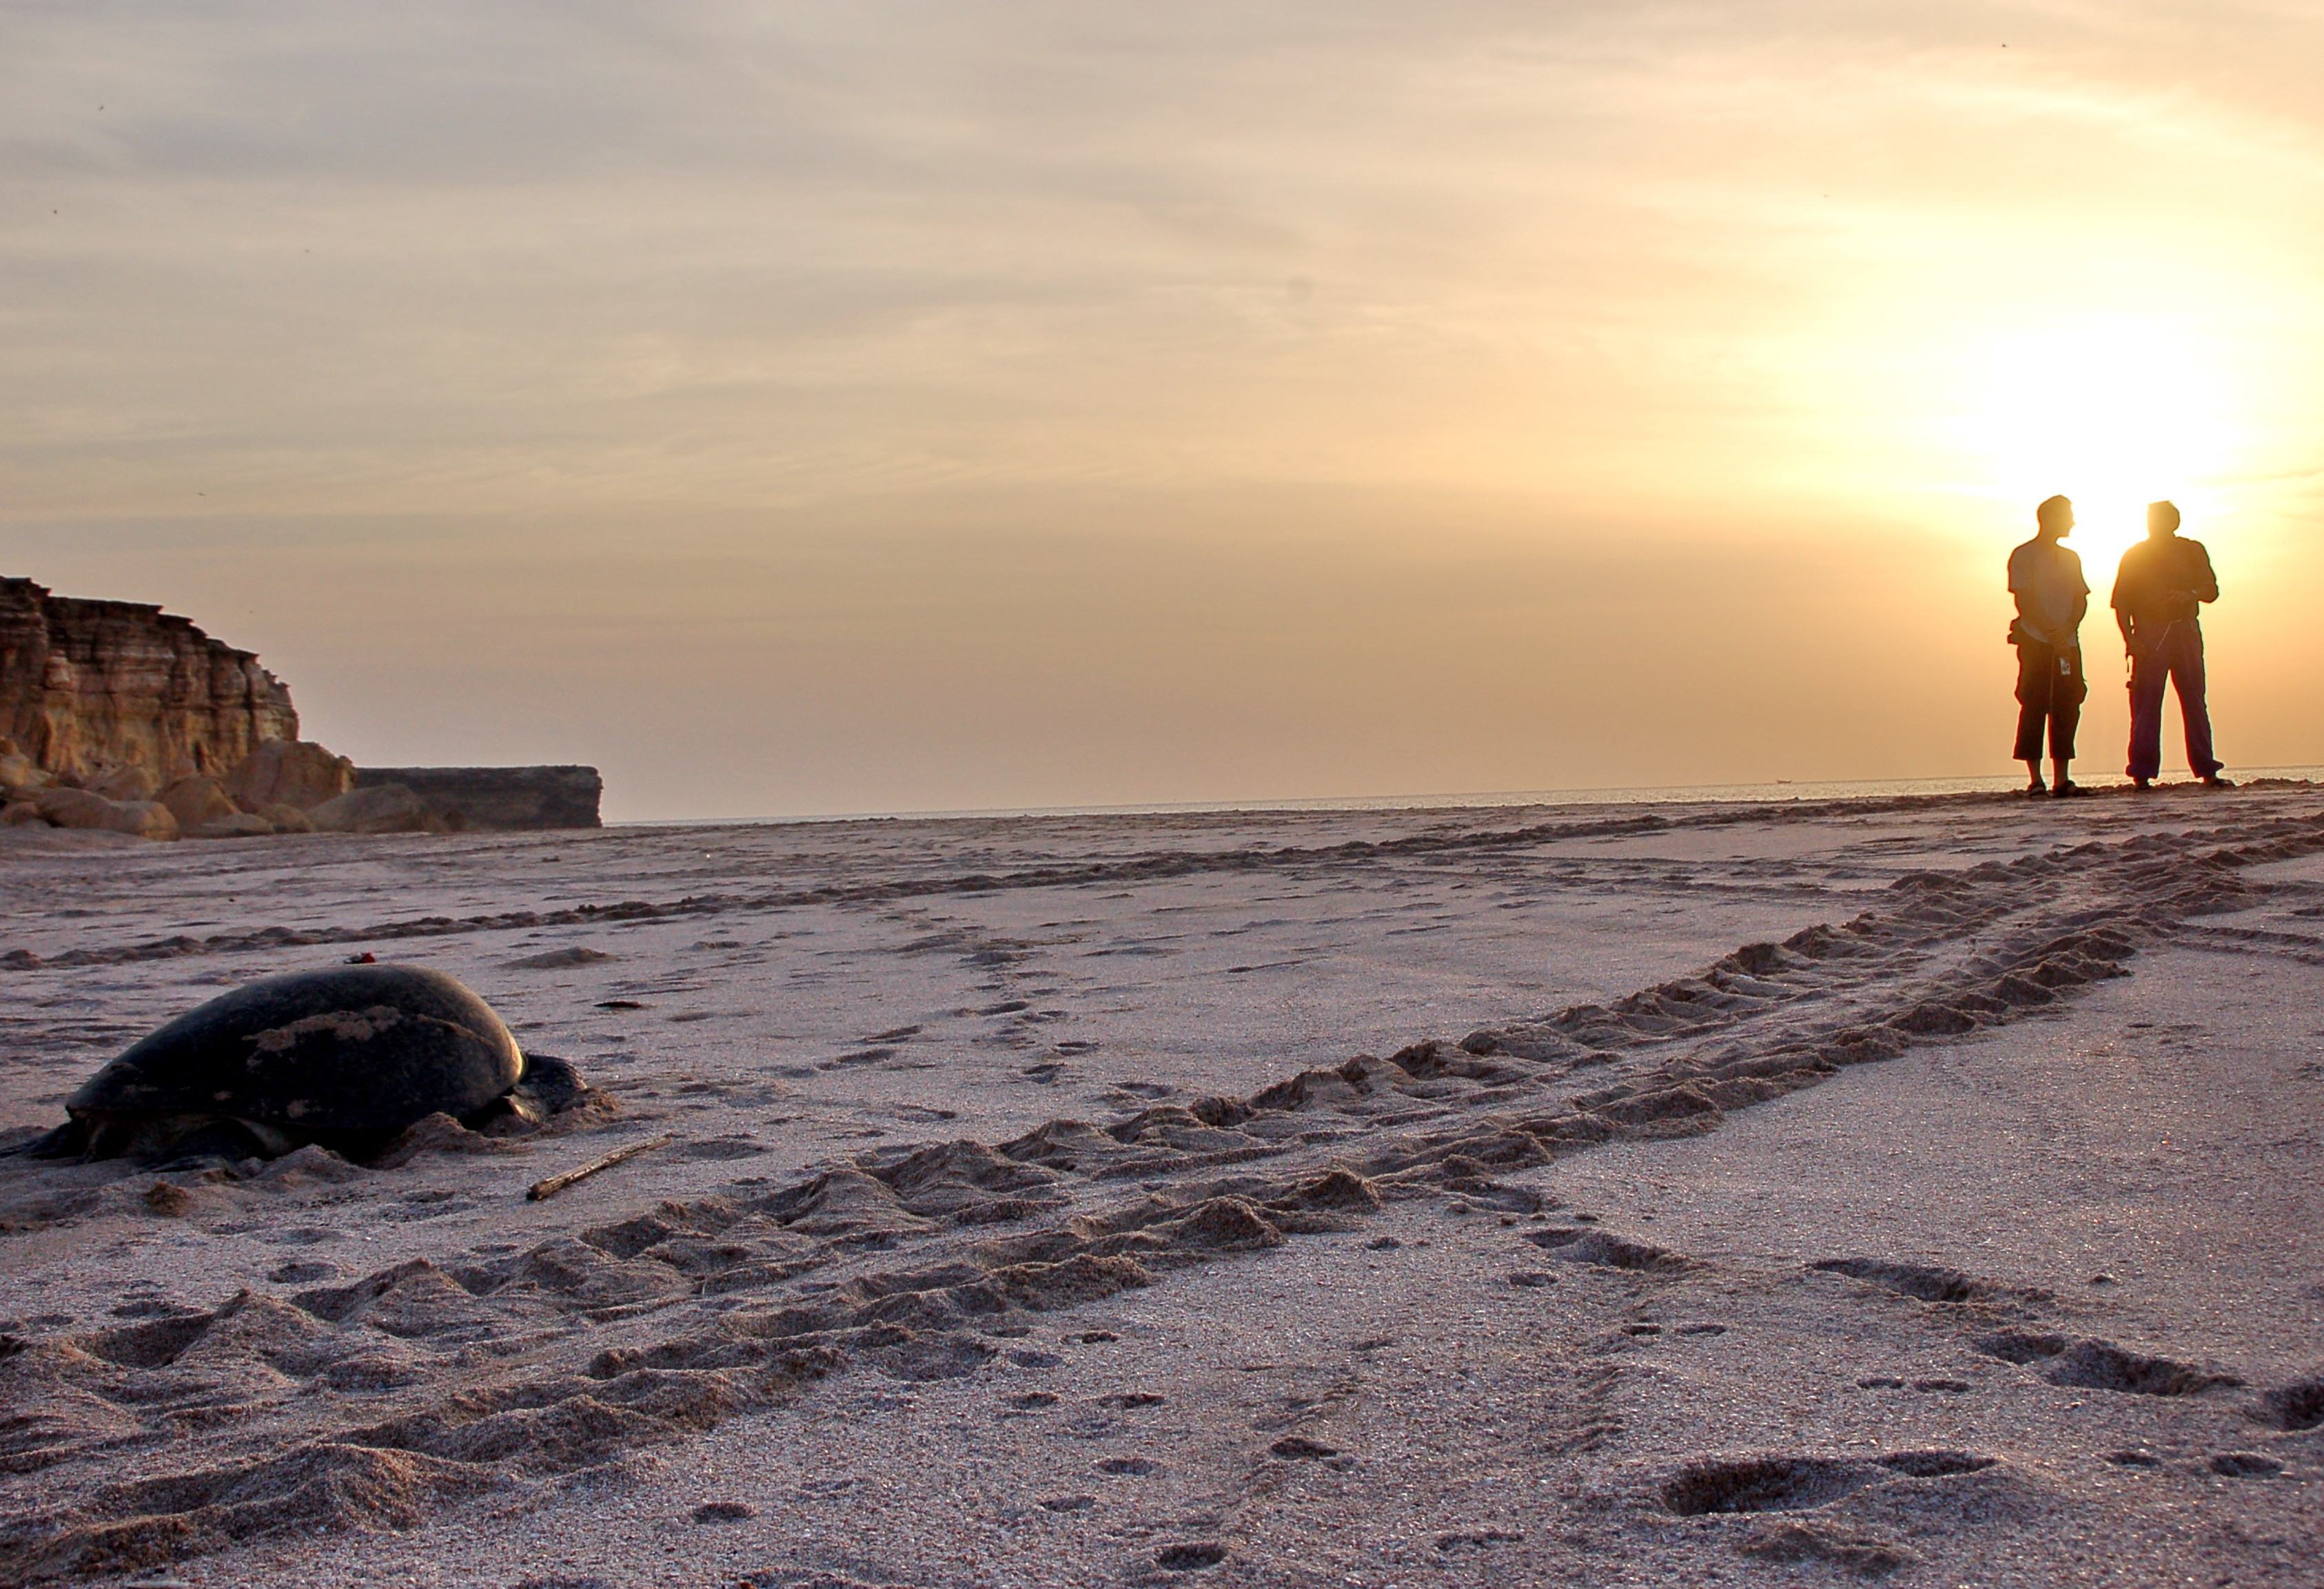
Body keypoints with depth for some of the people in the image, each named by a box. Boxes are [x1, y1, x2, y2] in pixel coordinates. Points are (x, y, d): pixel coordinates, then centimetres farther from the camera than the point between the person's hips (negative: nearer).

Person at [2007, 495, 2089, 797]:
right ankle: (2035, 779, -6)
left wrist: (2068, 628, -7)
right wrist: (2052, 634, -15)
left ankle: (2061, 779, 4)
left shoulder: (2070, 558, 19)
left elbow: (2081, 599, 13)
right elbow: (2024, 601, -8)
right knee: (2034, 707, -8)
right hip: (2035, 642, -6)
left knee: (2067, 708, 1)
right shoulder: (2024, 555, 0)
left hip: (2068, 643, 6)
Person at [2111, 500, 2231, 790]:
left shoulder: (2192, 551, 13)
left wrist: (2192, 594, -12)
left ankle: (2207, 771, 4)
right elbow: (2121, 602, 4)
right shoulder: (2134, 556, 8)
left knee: (2195, 701, 1)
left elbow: (2212, 590, 11)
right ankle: (2142, 774, -5)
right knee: (2146, 703, -6)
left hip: (2186, 631, 2)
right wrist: (2129, 638, -9)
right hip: (2149, 636, -2)